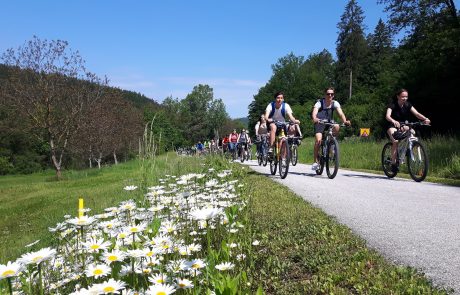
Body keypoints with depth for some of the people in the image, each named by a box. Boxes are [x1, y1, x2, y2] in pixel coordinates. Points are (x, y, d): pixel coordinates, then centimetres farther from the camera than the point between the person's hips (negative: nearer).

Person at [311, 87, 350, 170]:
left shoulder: (335, 103, -11)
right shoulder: (320, 102, -19)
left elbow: (340, 113, -25)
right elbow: (314, 112, -36)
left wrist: (345, 121, -47)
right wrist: (315, 119, -60)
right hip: (320, 123, -3)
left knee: (337, 127, -31)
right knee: (318, 140, -24)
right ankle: (316, 161, -11)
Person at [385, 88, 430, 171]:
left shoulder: (408, 105, -6)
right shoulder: (392, 105, -18)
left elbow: (416, 113, -18)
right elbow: (387, 116, -34)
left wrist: (425, 119, -38)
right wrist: (393, 121, -56)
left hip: (403, 125, 5)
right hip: (393, 126, -5)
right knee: (396, 141, -28)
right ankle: (393, 163, -21)